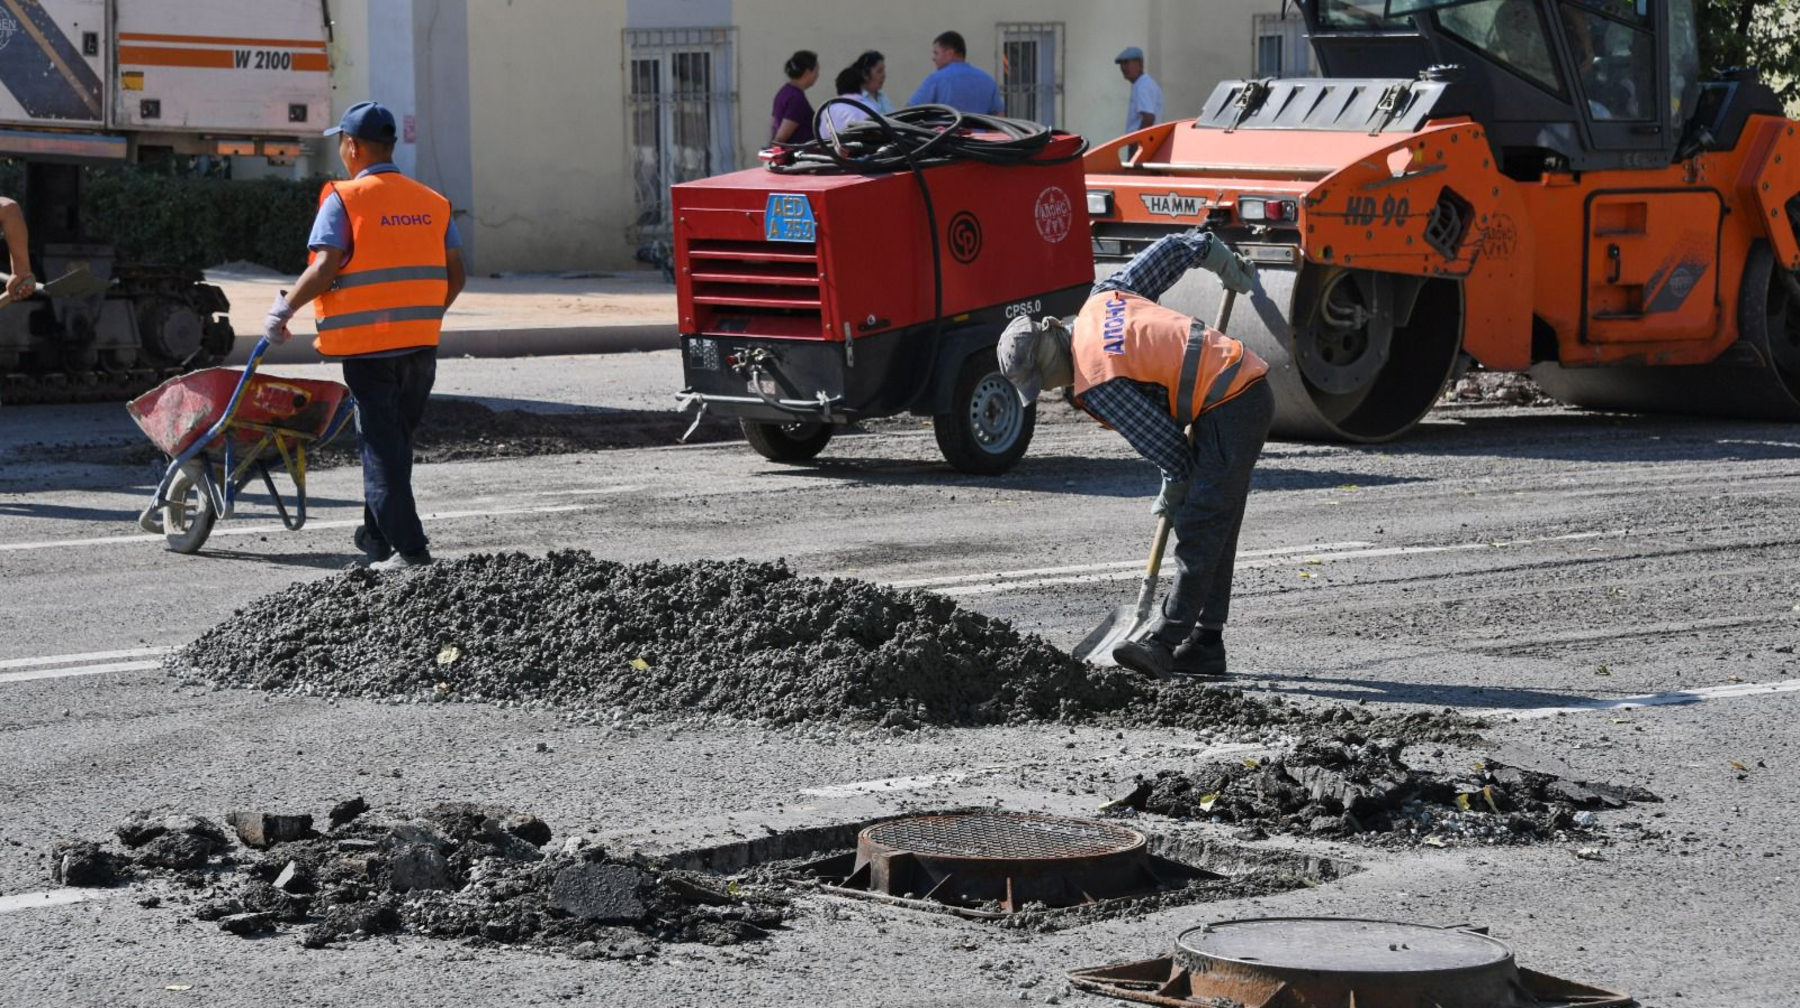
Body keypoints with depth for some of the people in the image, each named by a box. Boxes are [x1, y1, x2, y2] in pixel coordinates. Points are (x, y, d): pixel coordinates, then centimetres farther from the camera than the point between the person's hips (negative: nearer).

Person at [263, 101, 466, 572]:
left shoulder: (345, 199, -7)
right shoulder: (432, 202, 9)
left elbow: (325, 269, -16)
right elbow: (454, 275, 10)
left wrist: (284, 309, -3)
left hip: (367, 343, -5)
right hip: (421, 343, 5)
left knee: (381, 445, -1)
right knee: (396, 441, 17)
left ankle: (408, 547, -7)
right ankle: (376, 536, 26)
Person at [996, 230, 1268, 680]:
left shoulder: (1093, 383, -14)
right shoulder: (1101, 300, 11)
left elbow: (1163, 441, -12)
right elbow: (1172, 249, 19)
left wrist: (1173, 494, 6)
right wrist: (1227, 265, 34)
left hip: (1228, 411, -10)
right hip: (1252, 386, 10)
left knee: (1199, 530, -14)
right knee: (1214, 531, 11)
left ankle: (1165, 642, -19)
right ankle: (1204, 645, 14)